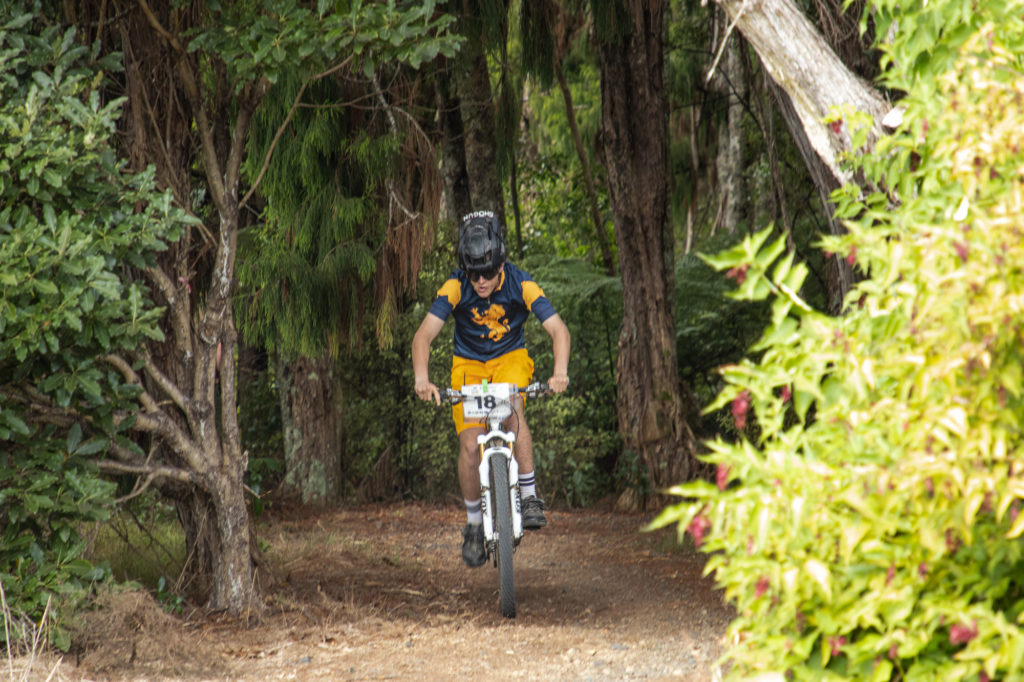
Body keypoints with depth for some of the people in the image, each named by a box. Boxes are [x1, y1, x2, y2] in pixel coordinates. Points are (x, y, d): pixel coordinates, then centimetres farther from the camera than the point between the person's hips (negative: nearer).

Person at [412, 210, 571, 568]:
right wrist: (422, 379, -50)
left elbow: (558, 328, -29)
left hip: (510, 358, -1)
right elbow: (423, 336, -31)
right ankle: (474, 523, 10)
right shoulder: (455, 288, -25)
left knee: (512, 406, -33)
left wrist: (560, 372, -48)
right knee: (470, 446, -12)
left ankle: (530, 496, -23)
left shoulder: (521, 285, -24)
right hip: (469, 364, 1)